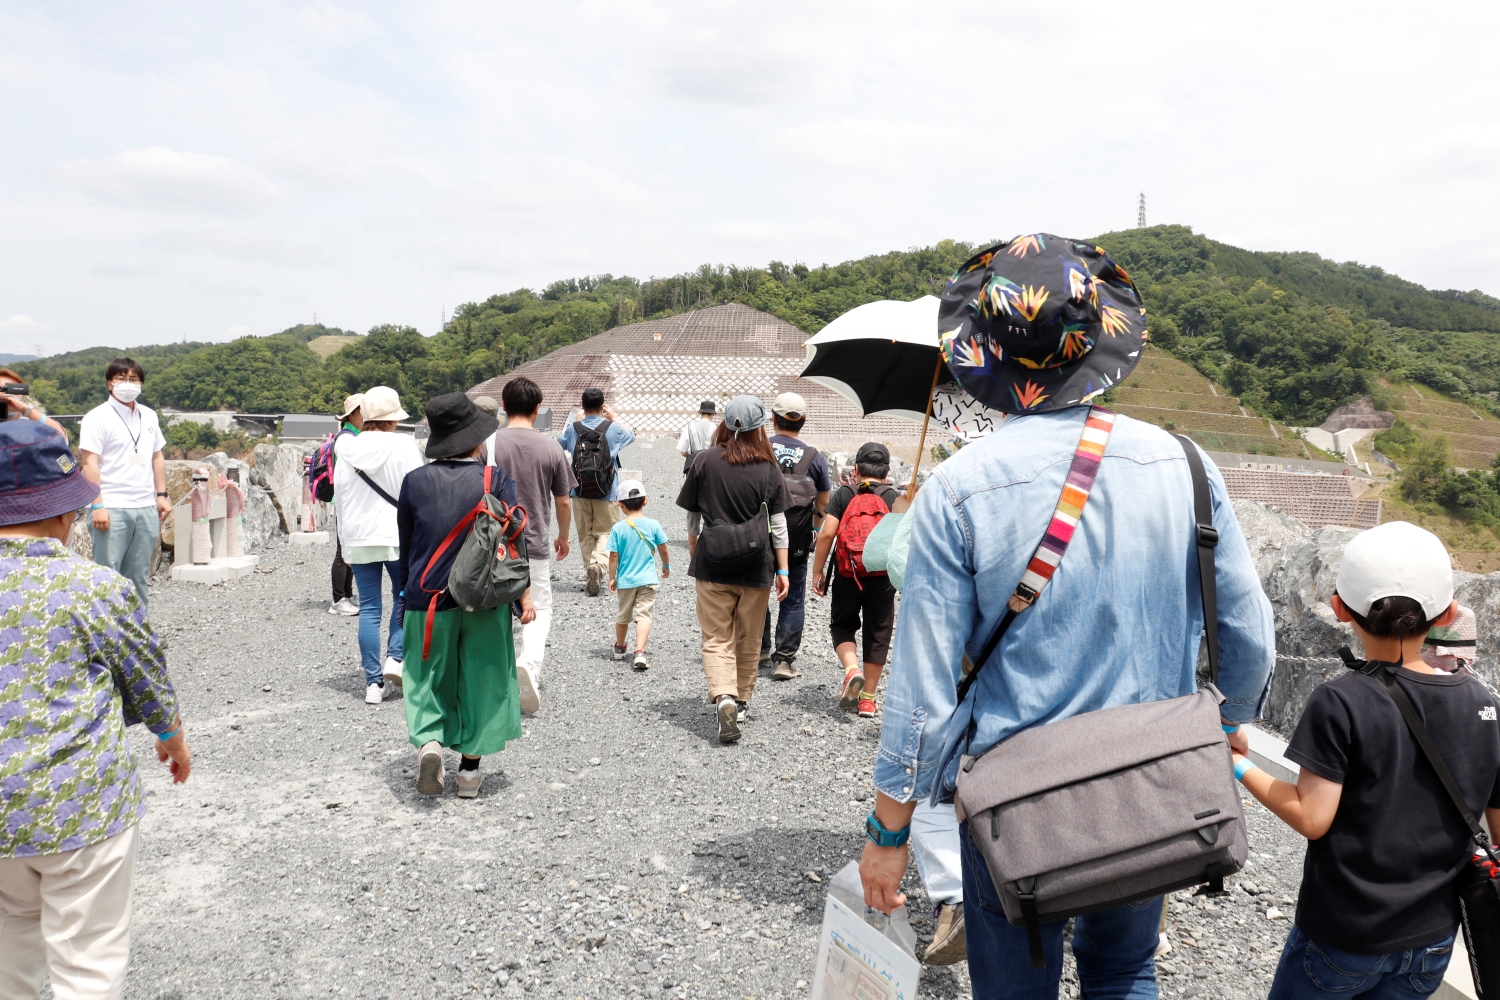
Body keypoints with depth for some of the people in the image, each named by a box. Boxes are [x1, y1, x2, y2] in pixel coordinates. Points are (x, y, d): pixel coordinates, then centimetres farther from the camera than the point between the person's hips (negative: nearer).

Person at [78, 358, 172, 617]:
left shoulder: (149, 416, 14)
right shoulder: (97, 418, -4)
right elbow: (90, 464, -9)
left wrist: (161, 495, 12)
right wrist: (97, 505, -16)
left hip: (146, 508, 5)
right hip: (111, 508, -5)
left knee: (138, 574, 11)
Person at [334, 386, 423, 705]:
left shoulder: (348, 450, 3)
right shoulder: (404, 446, -8)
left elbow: (339, 495, 8)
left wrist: (346, 538, 17)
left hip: (359, 538, 3)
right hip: (398, 535, -3)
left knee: (369, 608, 7)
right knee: (404, 596, 18)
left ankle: (373, 682, 8)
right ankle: (395, 657, 2)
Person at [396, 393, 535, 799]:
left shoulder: (415, 481, -1)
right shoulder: (496, 479, -6)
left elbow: (406, 545, 6)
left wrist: (406, 591, 17)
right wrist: (524, 594, -4)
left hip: (429, 599, 1)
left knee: (429, 679, 15)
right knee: (481, 681, 11)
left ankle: (429, 742, -8)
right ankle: (469, 769, 15)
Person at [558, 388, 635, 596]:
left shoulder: (573, 428, -1)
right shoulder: (613, 428, -3)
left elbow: (557, 446, 18)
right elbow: (631, 436, 18)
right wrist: (614, 418, 27)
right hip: (606, 492, -1)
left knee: (585, 534, 12)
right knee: (605, 532, 3)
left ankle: (592, 571, 13)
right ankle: (599, 564, -22)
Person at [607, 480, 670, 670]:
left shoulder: (618, 528, -9)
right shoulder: (653, 525, -6)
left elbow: (614, 556, -8)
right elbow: (663, 549, 4)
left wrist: (612, 578, 3)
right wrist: (666, 566, 22)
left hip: (625, 580, 1)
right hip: (647, 579, -1)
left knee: (623, 615, 18)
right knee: (643, 615, -3)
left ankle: (619, 648, 37)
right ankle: (640, 652, -19)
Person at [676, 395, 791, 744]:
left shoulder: (705, 461, -5)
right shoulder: (769, 469, -6)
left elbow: (691, 514, 4)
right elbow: (777, 525, -4)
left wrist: (695, 555, 19)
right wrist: (782, 570, 4)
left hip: (712, 566, 0)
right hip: (755, 569, 1)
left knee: (716, 639, 4)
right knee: (748, 641, 16)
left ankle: (723, 697, -17)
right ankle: (742, 701, 28)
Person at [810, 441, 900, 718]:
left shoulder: (843, 494, 0)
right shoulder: (895, 498, 2)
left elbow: (827, 533, -9)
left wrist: (817, 572, -2)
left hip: (847, 575, -1)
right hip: (883, 578, 1)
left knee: (842, 625, 18)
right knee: (877, 635, 11)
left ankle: (851, 669, -9)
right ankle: (868, 699, 15)